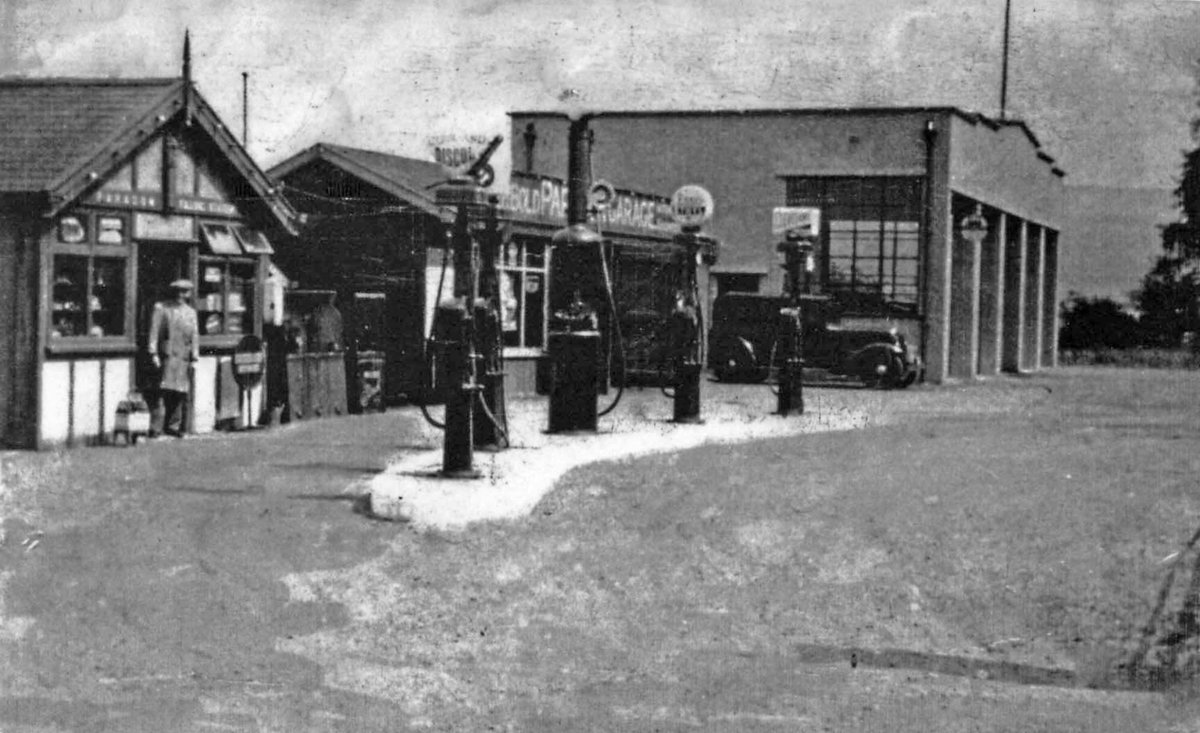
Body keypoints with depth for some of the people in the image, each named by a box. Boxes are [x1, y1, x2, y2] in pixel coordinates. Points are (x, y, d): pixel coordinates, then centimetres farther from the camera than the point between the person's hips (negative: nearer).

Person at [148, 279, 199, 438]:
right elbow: (154, 331, 2)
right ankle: (156, 426, -9)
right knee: (165, 390, -11)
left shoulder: (191, 312, 18)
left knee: (181, 392, 1)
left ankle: (174, 426, 7)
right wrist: (154, 353, -6)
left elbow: (194, 335, 15)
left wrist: (195, 356, 5)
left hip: (184, 357, 4)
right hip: (167, 355, -4)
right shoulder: (161, 308, 6)